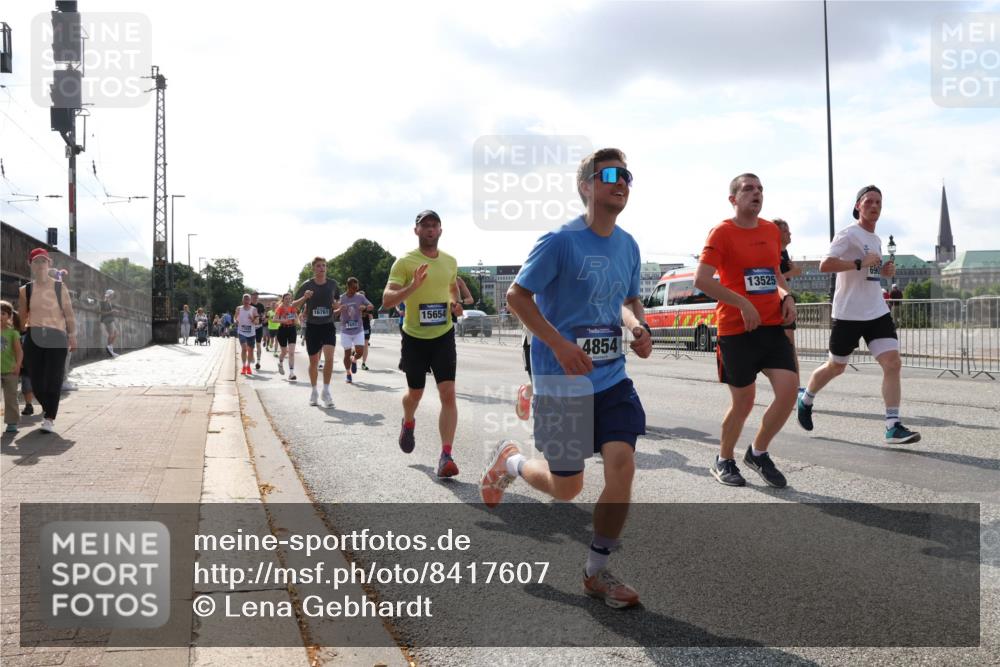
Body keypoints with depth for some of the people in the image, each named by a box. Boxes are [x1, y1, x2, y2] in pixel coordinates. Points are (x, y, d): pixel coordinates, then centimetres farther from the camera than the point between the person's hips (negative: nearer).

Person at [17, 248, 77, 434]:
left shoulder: (60, 287, 2)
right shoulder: (26, 290, 6)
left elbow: (69, 313, 4)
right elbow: (21, 316, 11)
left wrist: (72, 336, 3)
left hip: (57, 338, -2)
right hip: (34, 338, 2)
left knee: (53, 380, -7)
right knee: (36, 380, 4)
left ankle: (49, 419, -4)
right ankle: (47, 409, 31)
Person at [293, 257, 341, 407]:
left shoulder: (333, 284, 1)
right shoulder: (306, 285, -4)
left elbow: (338, 300, 18)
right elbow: (293, 305, 1)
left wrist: (337, 304, -6)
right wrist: (304, 298, -19)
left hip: (328, 326, 0)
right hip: (312, 326, 0)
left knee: (329, 357, -18)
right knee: (314, 361, 7)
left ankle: (326, 391, -9)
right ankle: (314, 391, 26)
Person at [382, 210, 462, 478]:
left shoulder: (450, 261, 4)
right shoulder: (405, 262, -10)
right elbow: (387, 300, -17)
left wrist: (455, 303, 5)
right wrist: (413, 286, -33)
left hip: (443, 335, 2)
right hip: (414, 337, -2)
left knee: (448, 393, -11)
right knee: (415, 393, 14)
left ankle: (446, 456, -9)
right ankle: (408, 423, 49)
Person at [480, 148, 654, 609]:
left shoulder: (627, 245, 6)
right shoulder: (561, 241, -14)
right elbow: (517, 296, -12)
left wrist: (638, 326, -1)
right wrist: (560, 344, -22)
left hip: (612, 377, 5)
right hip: (562, 379, -5)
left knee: (622, 467, -9)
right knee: (566, 488, 5)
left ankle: (598, 571, 10)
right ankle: (510, 461, 39)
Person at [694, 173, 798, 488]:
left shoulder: (772, 230, 12)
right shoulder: (722, 231, -7)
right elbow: (701, 279, -17)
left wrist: (787, 296, 6)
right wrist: (743, 303, -19)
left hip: (773, 325, 5)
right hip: (736, 329, -5)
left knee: (789, 389, -8)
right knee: (744, 401, 3)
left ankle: (758, 453, 15)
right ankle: (723, 461, 28)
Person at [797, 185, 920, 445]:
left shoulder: (876, 240, 16)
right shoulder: (848, 234, -10)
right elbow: (825, 265, -22)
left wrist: (884, 270, 9)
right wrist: (861, 262, -25)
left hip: (877, 313, 6)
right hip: (848, 314, -6)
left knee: (893, 363, -9)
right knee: (836, 367, 8)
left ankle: (893, 427, -9)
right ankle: (806, 399, 35)